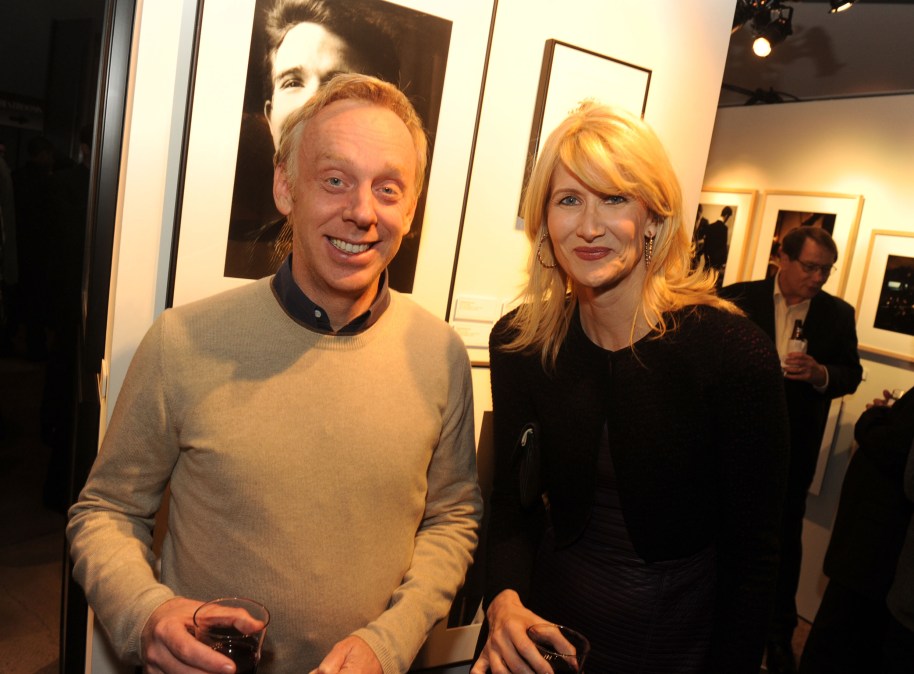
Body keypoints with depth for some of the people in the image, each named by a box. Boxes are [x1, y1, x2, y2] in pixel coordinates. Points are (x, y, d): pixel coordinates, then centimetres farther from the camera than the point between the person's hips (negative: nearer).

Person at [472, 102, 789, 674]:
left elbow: (753, 548, -14)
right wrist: (504, 598, -20)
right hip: (548, 614, 3)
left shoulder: (734, 351, -21)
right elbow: (512, 499, -4)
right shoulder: (518, 343, -12)